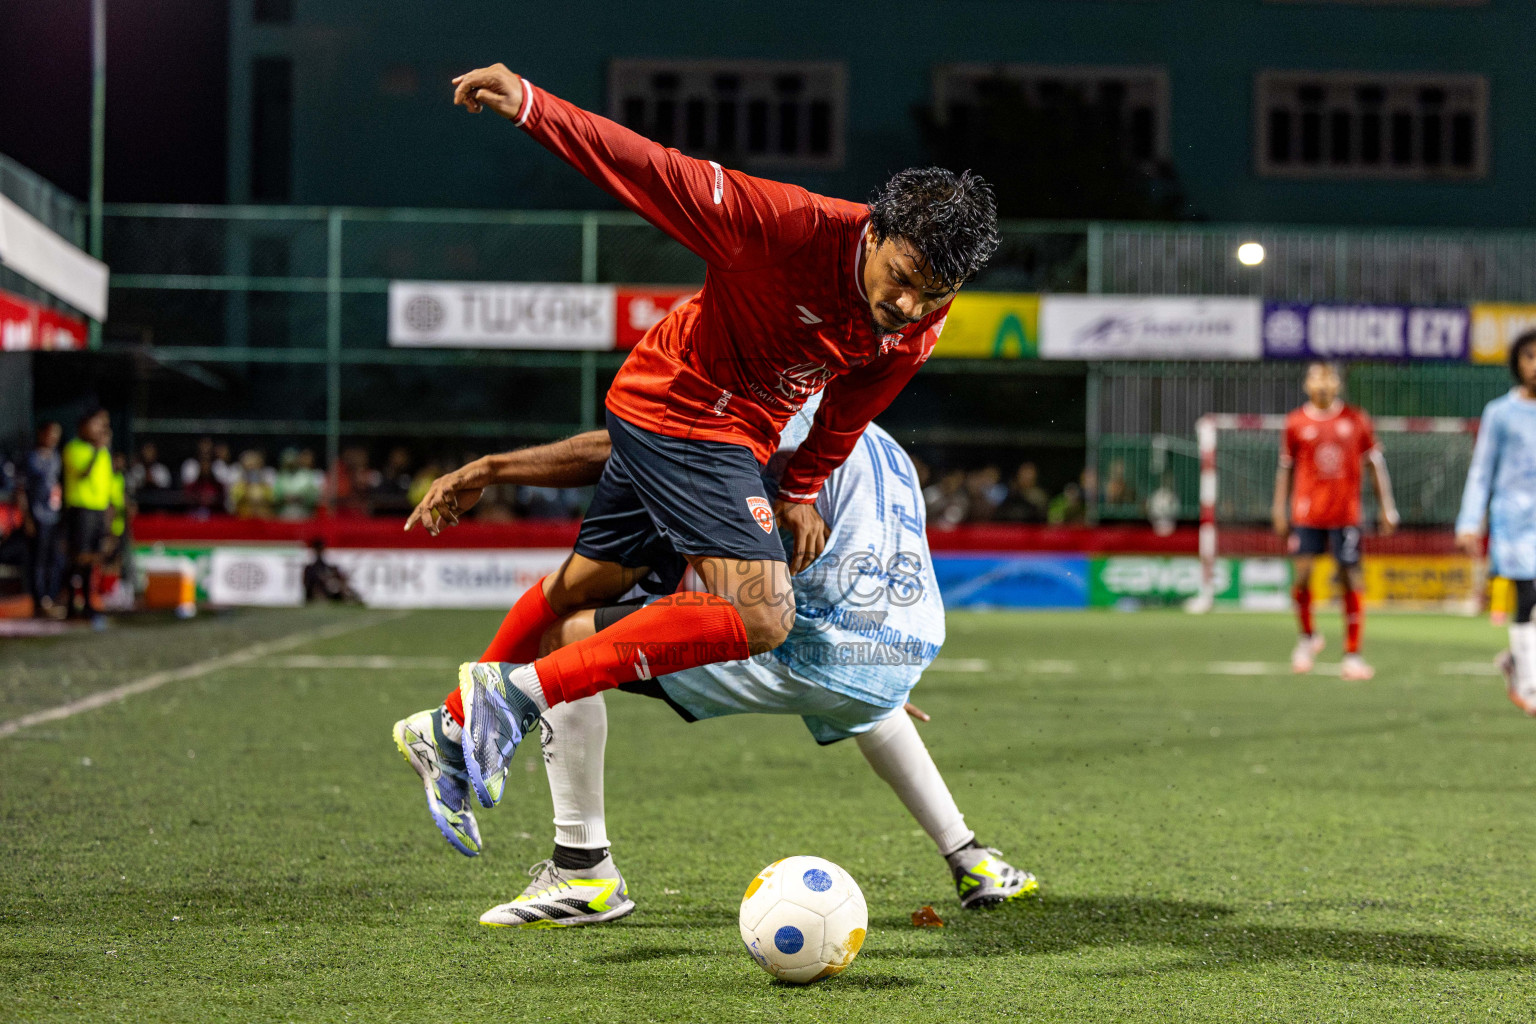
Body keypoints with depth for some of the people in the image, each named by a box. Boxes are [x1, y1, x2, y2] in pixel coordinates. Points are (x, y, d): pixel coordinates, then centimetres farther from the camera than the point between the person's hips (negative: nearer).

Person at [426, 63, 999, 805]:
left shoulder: (922, 322, -9)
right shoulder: (796, 226, -30)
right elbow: (661, 178, -28)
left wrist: (802, 491, 18)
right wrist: (531, 107, -33)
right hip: (680, 405, -9)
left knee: (588, 584, 23)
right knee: (761, 616, -22)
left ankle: (455, 728, 43)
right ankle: (521, 689, -18)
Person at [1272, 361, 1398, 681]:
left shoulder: (1356, 420, 5)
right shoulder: (1296, 423, 4)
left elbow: (1375, 463, 10)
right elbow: (1286, 466, 11)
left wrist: (1387, 507, 6)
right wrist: (1279, 509, 7)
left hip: (1346, 515, 0)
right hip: (1306, 514, 0)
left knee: (1351, 581, -2)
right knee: (1301, 576, -9)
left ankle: (1352, 656, 4)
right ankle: (1307, 637, 17)